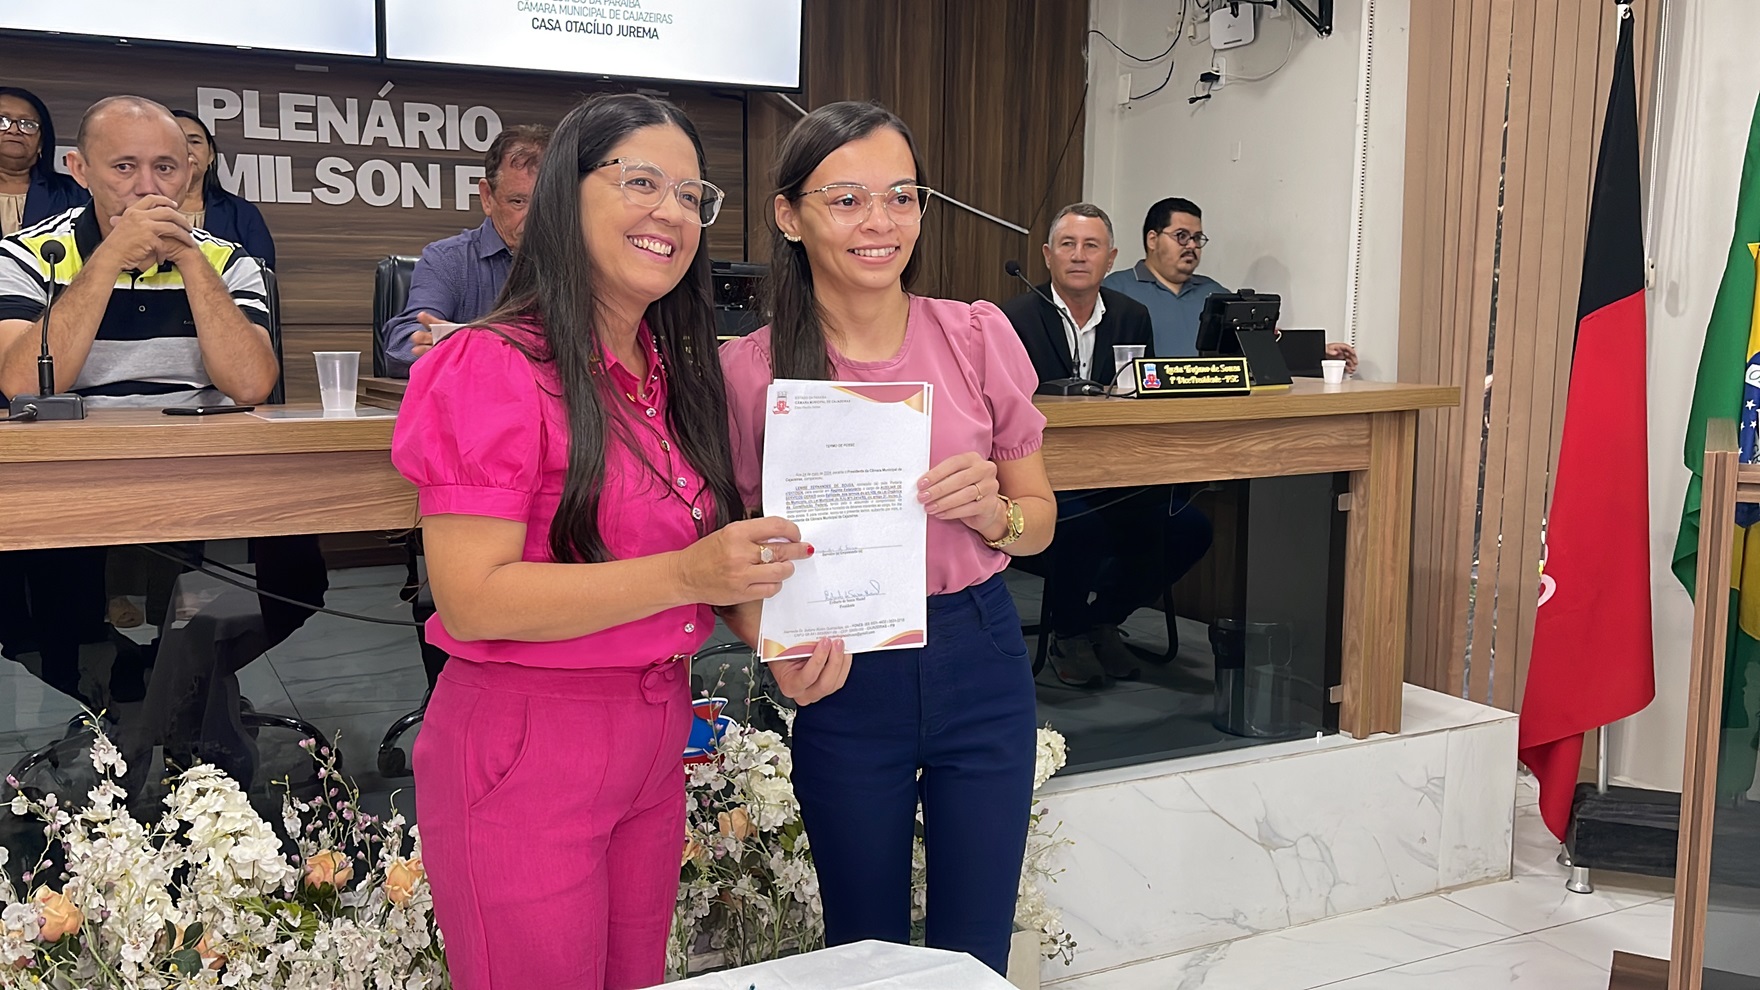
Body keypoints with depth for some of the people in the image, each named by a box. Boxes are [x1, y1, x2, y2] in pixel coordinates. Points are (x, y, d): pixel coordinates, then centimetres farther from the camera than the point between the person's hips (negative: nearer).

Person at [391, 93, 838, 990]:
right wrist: (685, 575, -28)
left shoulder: (674, 375, 10)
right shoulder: (495, 368, -15)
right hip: (525, 742, -7)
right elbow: (470, 599, -21)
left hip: (657, 737, 7)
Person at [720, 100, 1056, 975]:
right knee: (864, 957, 15)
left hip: (979, 662, 1)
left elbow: (1039, 518, 5)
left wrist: (992, 510, -17)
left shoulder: (978, 336, -5)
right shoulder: (748, 370, -8)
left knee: (975, 957, 13)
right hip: (844, 680, -1)